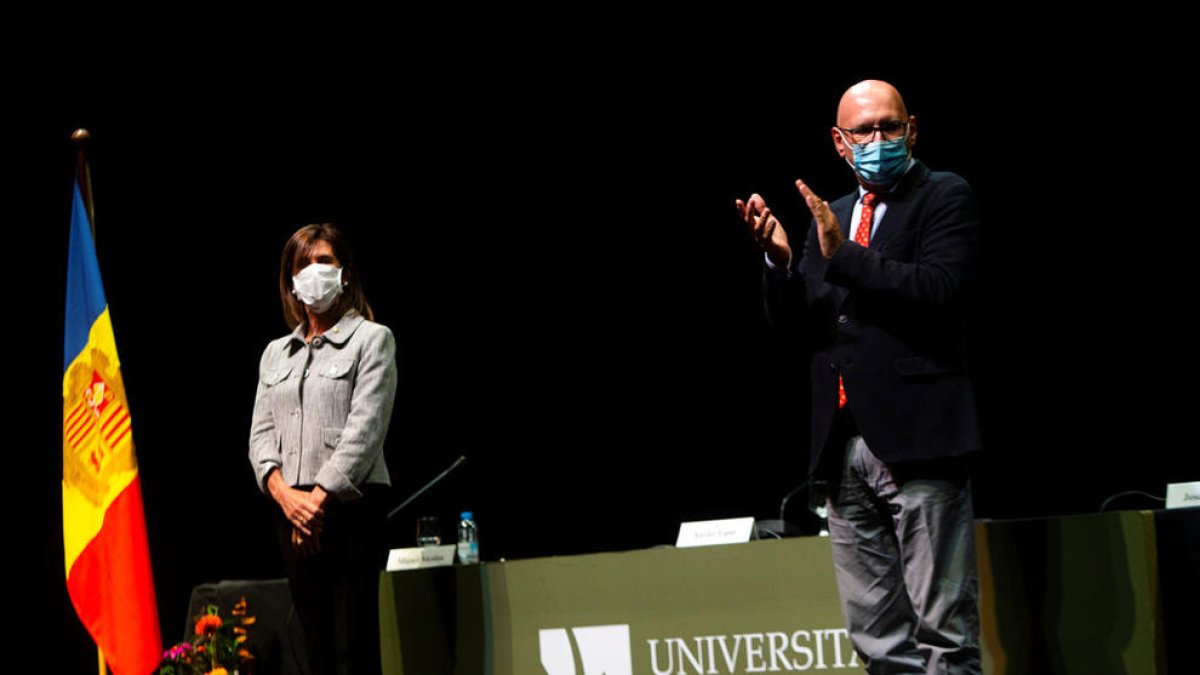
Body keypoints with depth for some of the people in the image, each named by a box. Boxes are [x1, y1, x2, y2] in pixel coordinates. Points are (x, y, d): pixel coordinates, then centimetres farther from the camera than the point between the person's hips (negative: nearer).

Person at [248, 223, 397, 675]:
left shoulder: (371, 339, 3)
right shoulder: (275, 353, 19)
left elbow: (365, 428, -8)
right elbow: (261, 434, 10)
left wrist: (320, 497, -15)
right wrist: (284, 493, -9)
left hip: (351, 507, -5)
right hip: (293, 513, 5)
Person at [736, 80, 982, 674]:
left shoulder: (945, 198, 2)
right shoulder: (831, 217, 20)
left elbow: (939, 291, -14)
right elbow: (796, 328, 16)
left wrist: (842, 256, -16)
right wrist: (781, 259, -1)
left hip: (916, 441, -6)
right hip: (844, 447, 6)